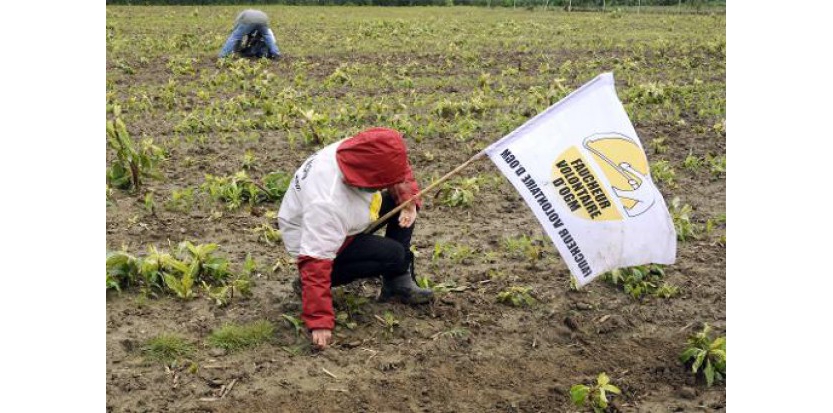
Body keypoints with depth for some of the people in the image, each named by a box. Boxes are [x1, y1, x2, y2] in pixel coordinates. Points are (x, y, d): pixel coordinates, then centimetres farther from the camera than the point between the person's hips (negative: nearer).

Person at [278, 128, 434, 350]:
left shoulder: (359, 152, -21)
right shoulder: (327, 205, -42)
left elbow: (401, 172, -1)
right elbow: (316, 261, -41)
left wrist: (409, 200, -17)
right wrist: (319, 321, -41)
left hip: (339, 225, 8)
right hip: (316, 243, -8)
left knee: (403, 202, -5)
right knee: (393, 256, -21)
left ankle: (399, 284, 1)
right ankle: (309, 286, -7)